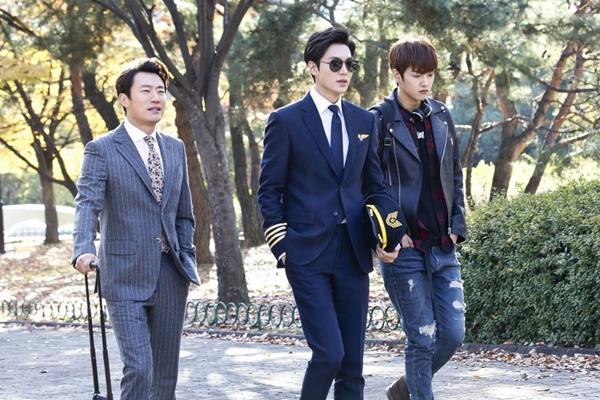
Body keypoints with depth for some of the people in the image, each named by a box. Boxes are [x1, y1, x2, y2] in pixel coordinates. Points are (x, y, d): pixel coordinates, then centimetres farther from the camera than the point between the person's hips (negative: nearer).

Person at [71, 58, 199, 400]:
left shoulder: (175, 149, 13)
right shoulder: (102, 151, -4)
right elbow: (88, 204, -17)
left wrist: (187, 259, 11)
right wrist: (84, 250, -34)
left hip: (171, 277, 5)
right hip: (125, 279, -5)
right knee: (139, 369, -13)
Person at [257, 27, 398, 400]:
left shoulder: (364, 121, 11)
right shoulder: (286, 120, -3)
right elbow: (269, 191, 0)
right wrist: (282, 245, -8)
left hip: (354, 255, 5)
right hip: (308, 256, -5)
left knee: (352, 360, 6)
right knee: (329, 353, -13)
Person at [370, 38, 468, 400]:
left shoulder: (441, 116, 8)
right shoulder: (378, 121, -8)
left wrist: (458, 226, 6)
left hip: (444, 247, 5)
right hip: (405, 248, -5)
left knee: (453, 333, 5)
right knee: (423, 339, -3)